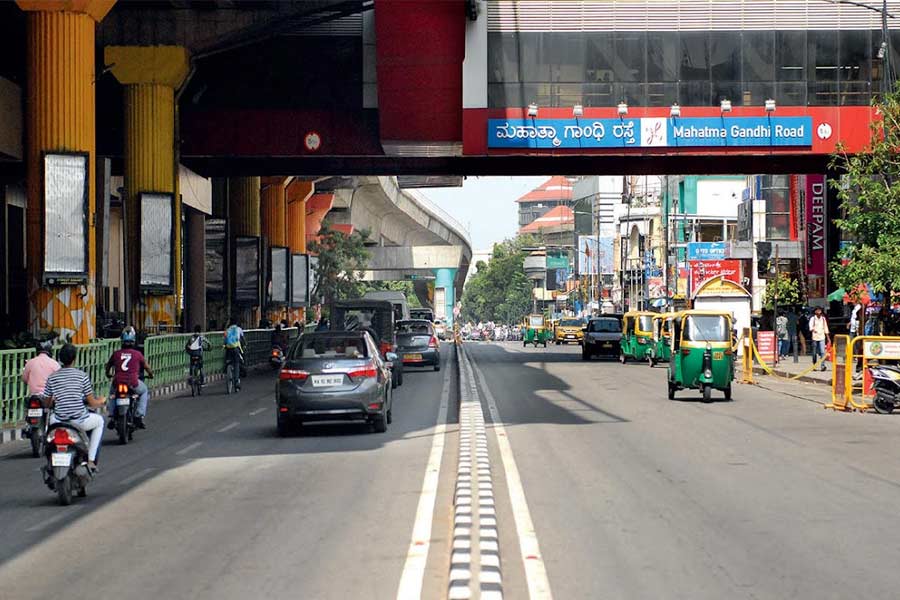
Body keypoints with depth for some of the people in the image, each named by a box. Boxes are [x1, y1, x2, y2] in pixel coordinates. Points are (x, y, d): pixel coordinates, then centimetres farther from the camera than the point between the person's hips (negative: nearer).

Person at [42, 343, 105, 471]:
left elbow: (47, 403, 10)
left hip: (59, 421, 3)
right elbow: (92, 403, -3)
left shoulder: (52, 378, 2)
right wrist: (100, 402, 21)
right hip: (79, 421, -3)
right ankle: (91, 460, 19)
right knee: (99, 421, 29)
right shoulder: (82, 376, -4)